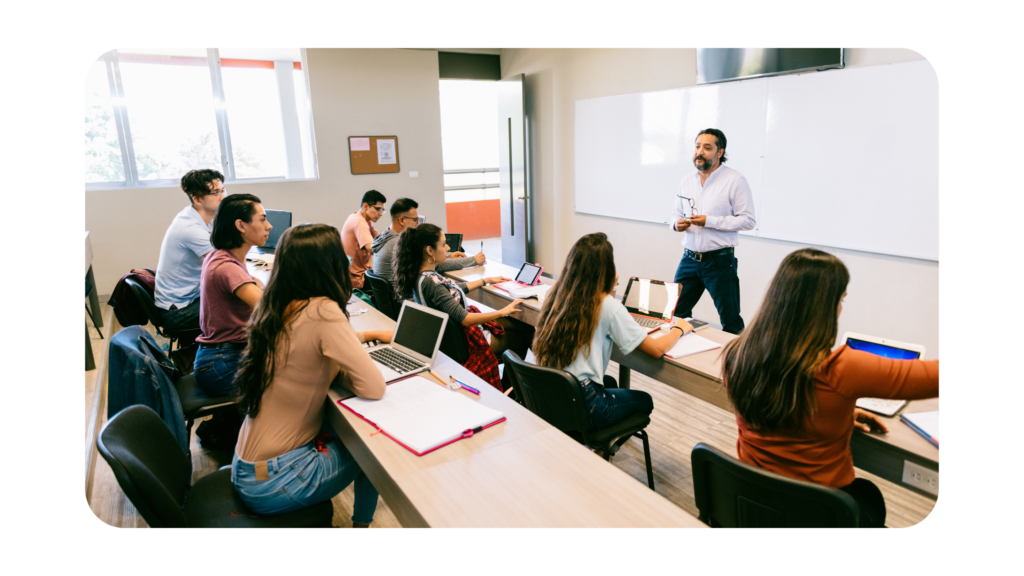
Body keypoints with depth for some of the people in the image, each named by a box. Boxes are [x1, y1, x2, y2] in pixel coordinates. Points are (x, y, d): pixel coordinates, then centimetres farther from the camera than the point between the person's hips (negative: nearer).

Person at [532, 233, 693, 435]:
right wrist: (679, 328, 8)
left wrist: (609, 290, 18)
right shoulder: (608, 306, -16)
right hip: (581, 406, -6)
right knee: (644, 401, 24)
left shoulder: (558, 294, 0)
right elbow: (657, 349, -11)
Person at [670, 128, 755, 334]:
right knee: (676, 314, 8)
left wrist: (709, 221, -19)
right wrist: (677, 224, -6)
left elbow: (748, 220, -11)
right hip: (689, 259, 5)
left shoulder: (735, 180, -6)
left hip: (719, 261, -5)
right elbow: (676, 215, 19)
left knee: (731, 322, 4)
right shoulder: (686, 181, 11)